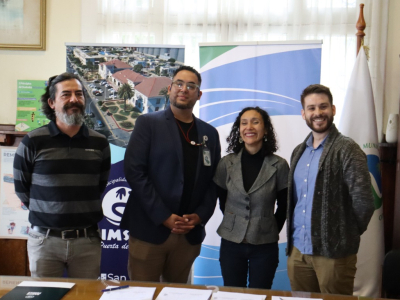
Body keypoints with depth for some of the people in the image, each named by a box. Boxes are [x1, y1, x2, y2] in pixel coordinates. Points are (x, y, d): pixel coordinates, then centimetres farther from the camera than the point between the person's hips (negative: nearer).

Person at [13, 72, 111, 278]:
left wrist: (82, 214, 10)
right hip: (45, 240, -1)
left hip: (87, 240, 2)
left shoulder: (99, 143, 3)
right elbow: (21, 188, 5)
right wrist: (46, 214, 10)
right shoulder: (33, 142, -4)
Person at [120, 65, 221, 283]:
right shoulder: (148, 123, 0)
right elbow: (134, 172, -9)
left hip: (190, 234, 4)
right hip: (149, 229, -3)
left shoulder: (209, 133, 12)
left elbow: (213, 181, 11)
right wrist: (164, 217, -13)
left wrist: (200, 216, -5)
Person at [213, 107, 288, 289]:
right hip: (231, 244, 1)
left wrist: (271, 232, 10)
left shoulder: (279, 165, -8)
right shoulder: (226, 163, -4)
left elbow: (284, 207, 3)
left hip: (265, 247, -1)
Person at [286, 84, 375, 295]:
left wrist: (347, 235, -4)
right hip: (297, 250, 6)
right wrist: (293, 240, 9)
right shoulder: (299, 152, 11)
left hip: (334, 252, -6)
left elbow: (363, 201, -15)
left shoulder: (347, 150, -11)